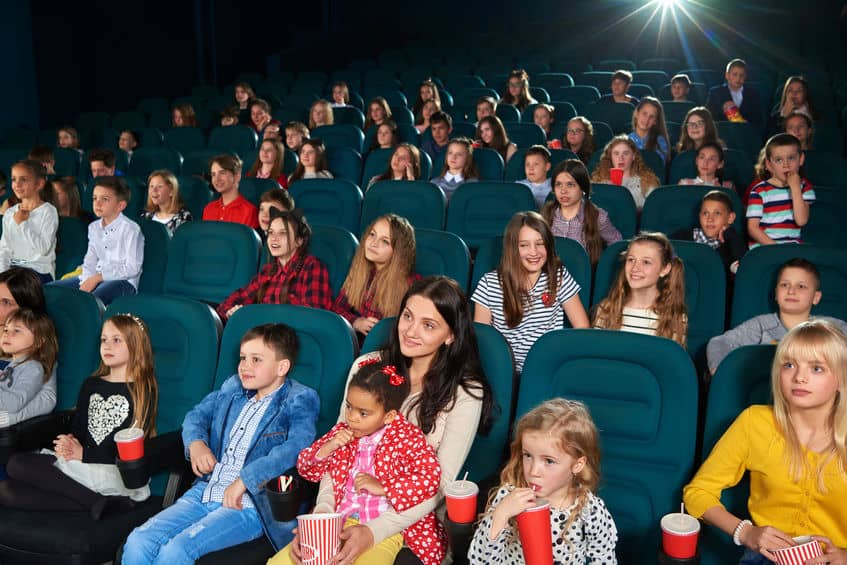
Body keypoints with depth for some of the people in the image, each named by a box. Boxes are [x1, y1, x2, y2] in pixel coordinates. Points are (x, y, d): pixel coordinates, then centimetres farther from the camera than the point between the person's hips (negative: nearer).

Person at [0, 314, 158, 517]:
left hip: (117, 472, -7)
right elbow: (77, 428, 12)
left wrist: (84, 454, -10)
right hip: (80, 466, 7)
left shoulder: (144, 392, 0)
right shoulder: (91, 385, 20)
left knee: (17, 465, -20)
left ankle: (95, 501, -22)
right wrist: (68, 444, -10)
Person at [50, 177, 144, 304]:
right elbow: (90, 261, 15)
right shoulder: (93, 227, 14)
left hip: (122, 280, -8)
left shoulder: (130, 229, -10)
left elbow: (132, 268, -14)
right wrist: (86, 282, -6)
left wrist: (98, 277, -15)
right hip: (94, 278, 8)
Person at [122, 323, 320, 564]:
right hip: (204, 492, 6)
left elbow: (298, 446, -21)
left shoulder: (299, 400, -3)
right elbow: (196, 415, 29)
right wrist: (195, 442, 6)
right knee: (137, 542, -15)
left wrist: (244, 479, -24)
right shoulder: (233, 388, 17)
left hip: (250, 505, -6)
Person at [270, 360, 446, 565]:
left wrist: (382, 487, -20)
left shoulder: (407, 436, -7)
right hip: (339, 522, 5)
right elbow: (306, 470, 14)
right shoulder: (342, 433, 9)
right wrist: (327, 448, -6)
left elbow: (431, 478, -19)